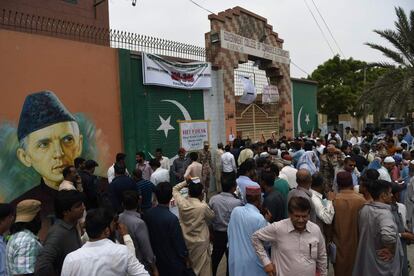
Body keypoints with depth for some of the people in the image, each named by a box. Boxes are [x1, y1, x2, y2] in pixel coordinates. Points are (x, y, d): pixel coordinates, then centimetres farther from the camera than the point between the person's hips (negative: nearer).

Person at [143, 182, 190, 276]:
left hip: (156, 260, 5)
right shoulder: (172, 218, -30)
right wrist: (186, 258, -3)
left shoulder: (147, 214, -12)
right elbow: (179, 242, -20)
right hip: (173, 262, -5)